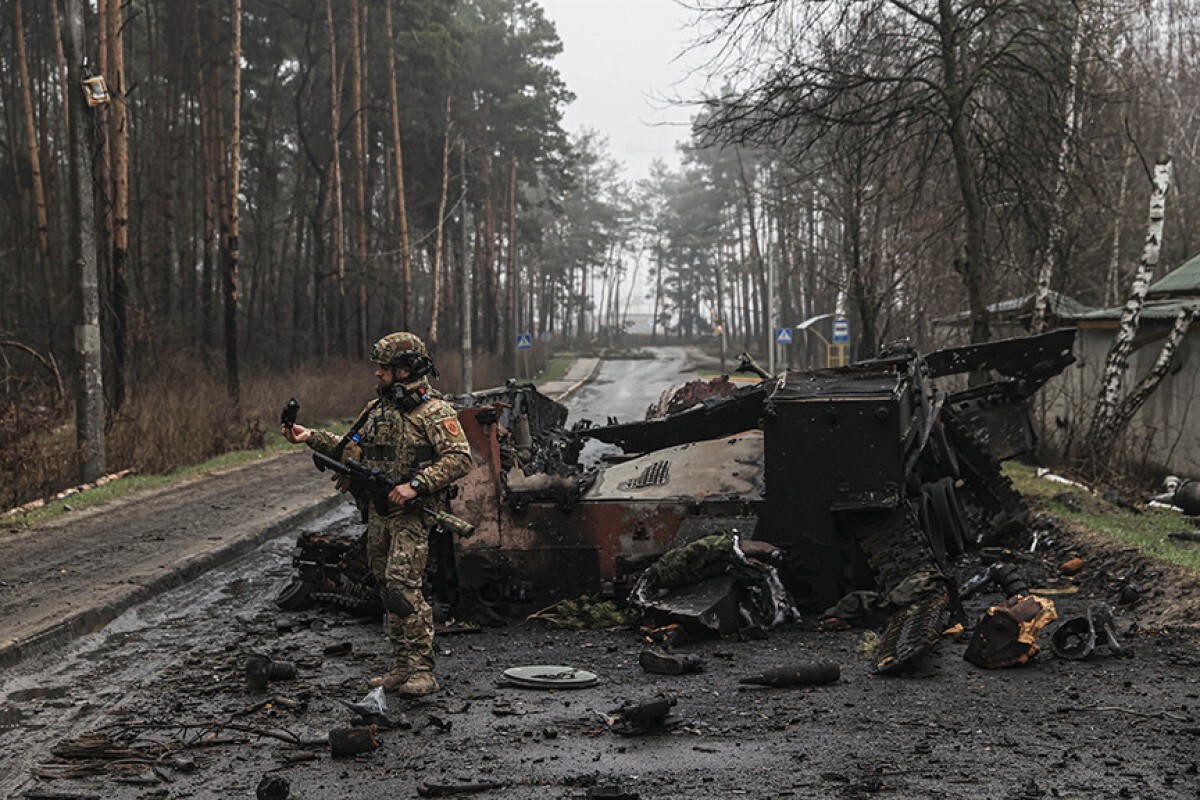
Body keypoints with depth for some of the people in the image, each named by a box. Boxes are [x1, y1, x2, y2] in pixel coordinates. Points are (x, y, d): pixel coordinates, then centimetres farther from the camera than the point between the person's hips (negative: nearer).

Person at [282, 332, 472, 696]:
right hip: (378, 512, 8)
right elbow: (350, 447, 23)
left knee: (403, 586, -17)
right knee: (388, 589, 9)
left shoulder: (433, 411, -10)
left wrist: (415, 484, -23)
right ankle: (403, 667, 17)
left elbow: (460, 458, -17)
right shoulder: (376, 408, 14)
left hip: (413, 514, -8)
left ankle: (422, 671, -13)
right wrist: (310, 437, 12)